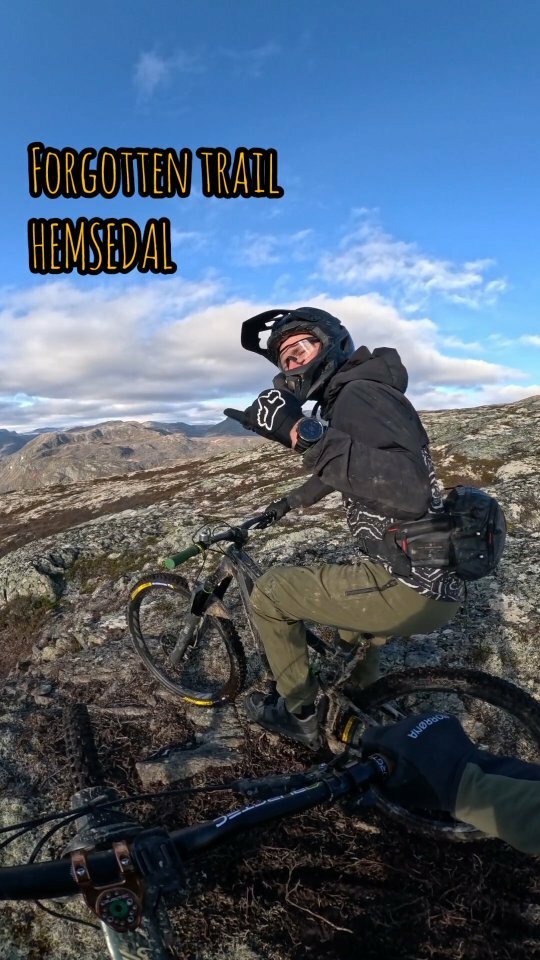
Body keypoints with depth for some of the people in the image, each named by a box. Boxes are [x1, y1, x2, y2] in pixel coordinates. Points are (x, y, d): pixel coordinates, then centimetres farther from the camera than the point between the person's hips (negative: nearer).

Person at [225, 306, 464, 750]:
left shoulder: (359, 394, -15)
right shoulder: (351, 396, 16)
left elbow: (410, 489, -32)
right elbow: (343, 469, 35)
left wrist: (306, 435, -34)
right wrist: (290, 501, 46)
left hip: (411, 590, -10)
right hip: (437, 578, 10)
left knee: (271, 590, 3)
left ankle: (300, 713, 21)